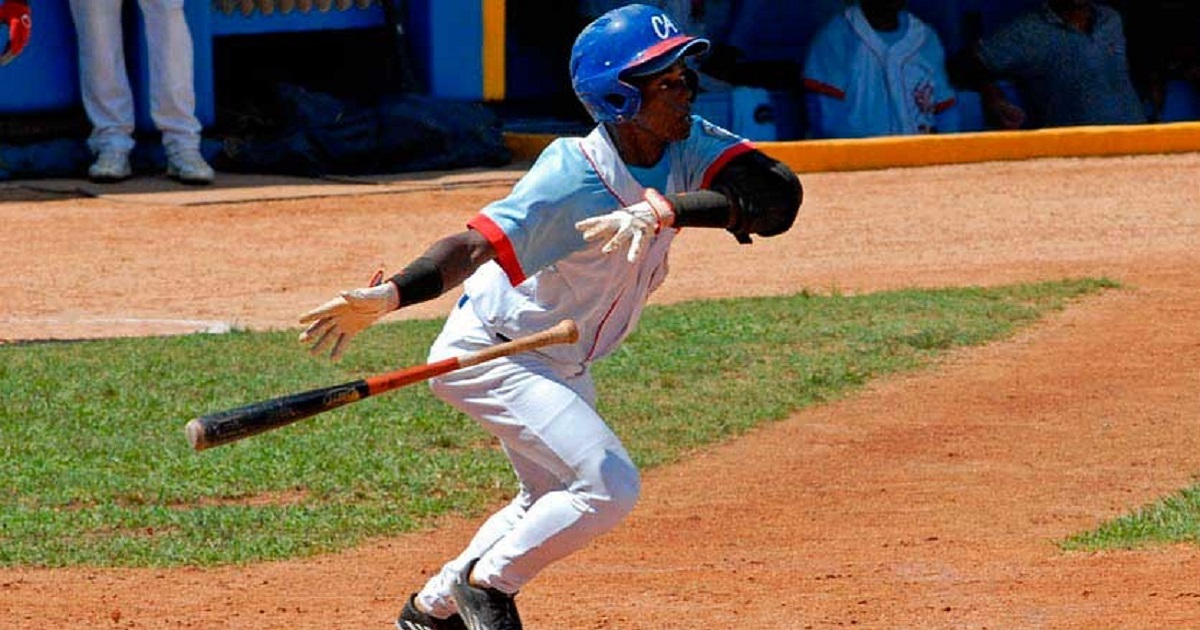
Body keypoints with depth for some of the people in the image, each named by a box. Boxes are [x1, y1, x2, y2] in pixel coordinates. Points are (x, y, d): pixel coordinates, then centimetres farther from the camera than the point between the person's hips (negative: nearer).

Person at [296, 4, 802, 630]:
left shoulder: (690, 148, -14)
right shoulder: (570, 176, -31)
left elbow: (781, 195, -30)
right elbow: (476, 244, -41)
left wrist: (665, 210, -44)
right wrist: (388, 296, -58)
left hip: (563, 364, 9)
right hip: (492, 352, -9)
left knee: (554, 500, 25)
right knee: (610, 487, -19)